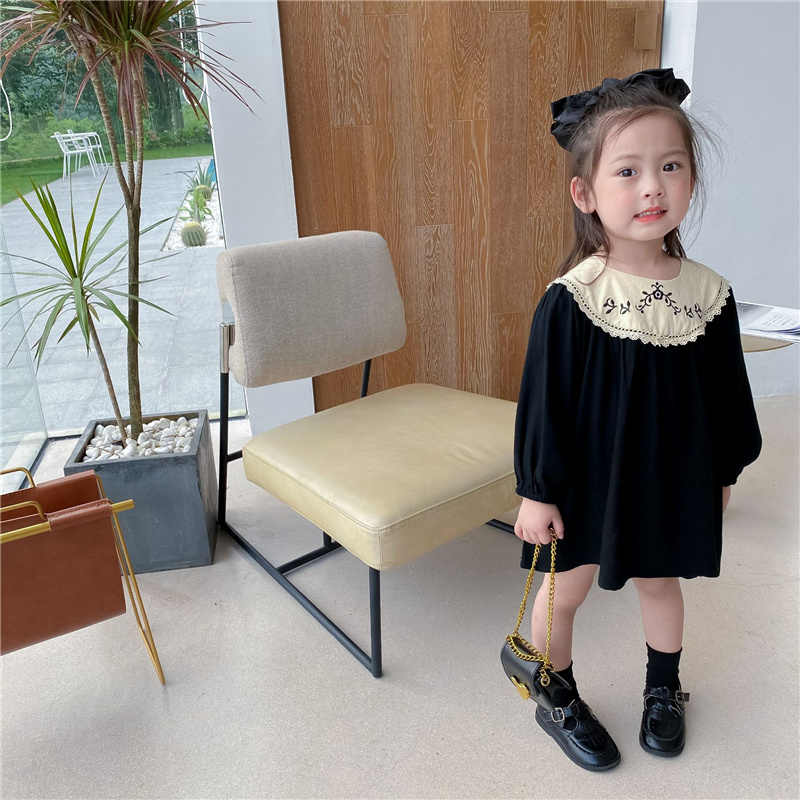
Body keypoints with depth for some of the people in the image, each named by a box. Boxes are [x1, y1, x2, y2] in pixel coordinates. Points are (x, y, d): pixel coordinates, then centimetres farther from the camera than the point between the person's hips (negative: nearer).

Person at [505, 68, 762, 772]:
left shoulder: (709, 293, -9)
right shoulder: (569, 301, -20)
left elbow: (728, 395, 4)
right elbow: (543, 401, -14)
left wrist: (724, 472, 11)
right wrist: (536, 492, -10)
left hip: (674, 479, 4)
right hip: (587, 480, -3)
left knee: (660, 581, 24)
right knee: (565, 589, 14)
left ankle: (663, 689, 51)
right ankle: (557, 697, 41)